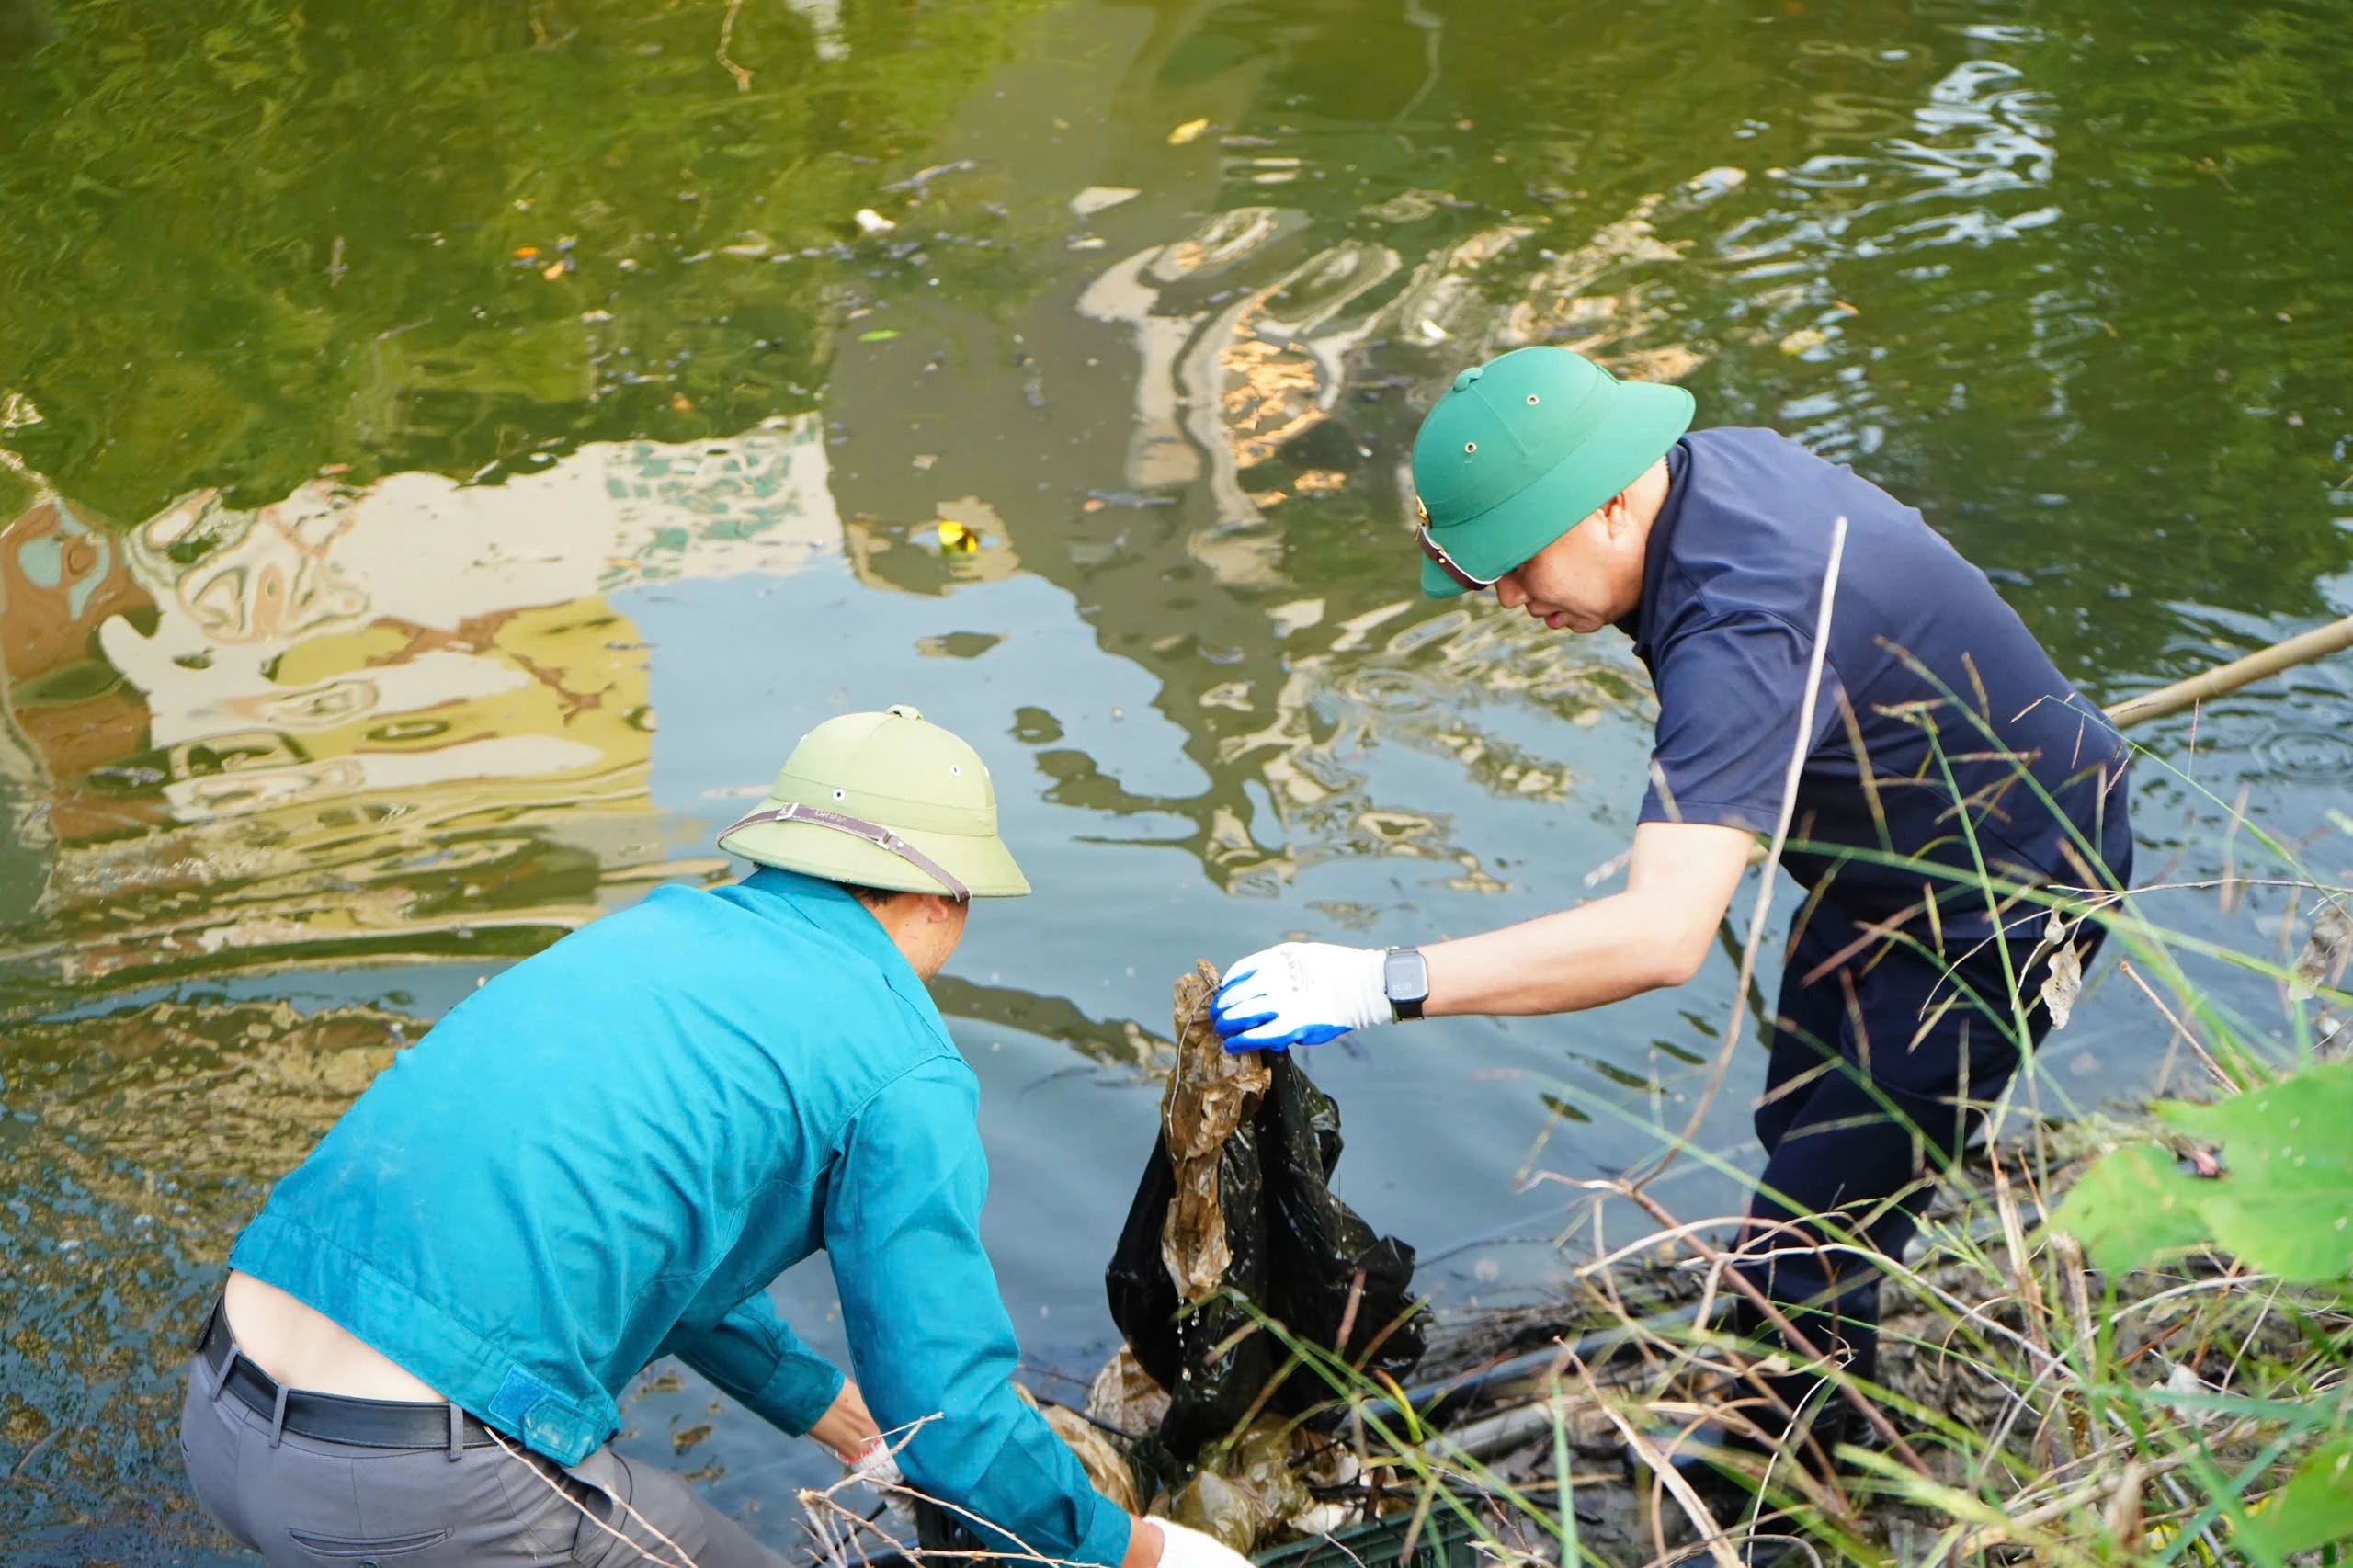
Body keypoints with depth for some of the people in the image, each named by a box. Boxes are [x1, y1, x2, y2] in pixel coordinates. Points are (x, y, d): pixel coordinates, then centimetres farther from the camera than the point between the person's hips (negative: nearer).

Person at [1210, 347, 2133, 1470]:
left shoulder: (1742, 629, -41)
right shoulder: (1709, 462, -11)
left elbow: (1662, 935, -51)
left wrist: (1381, 985, -52)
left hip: (2005, 907, -10)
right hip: (1886, 861, 10)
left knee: (1808, 1247, -11)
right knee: (1797, 1129, 24)